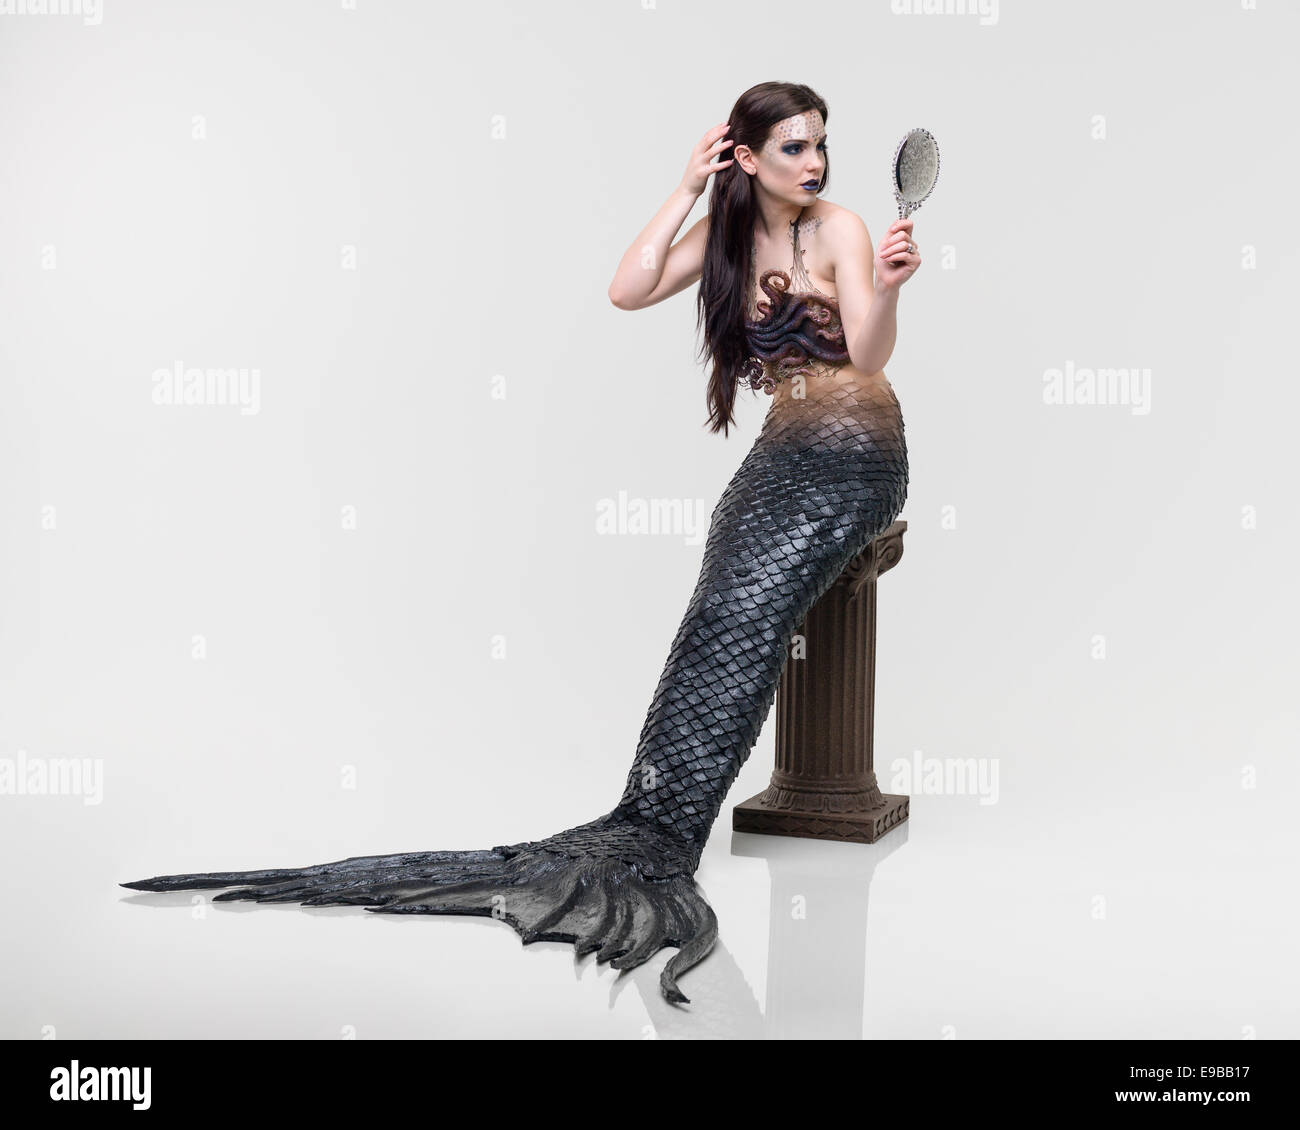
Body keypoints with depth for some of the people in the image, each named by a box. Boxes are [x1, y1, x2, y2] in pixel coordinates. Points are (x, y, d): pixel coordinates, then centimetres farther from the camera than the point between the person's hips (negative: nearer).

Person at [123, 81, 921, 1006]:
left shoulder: (839, 229, -4)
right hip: (780, 454, 5)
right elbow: (628, 292, -3)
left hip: (854, 461, -5)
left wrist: (886, 289, -36)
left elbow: (870, 354, -16)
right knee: (716, 630, -17)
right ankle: (652, 838, -21)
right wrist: (688, 190, -1)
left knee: (743, 619, -22)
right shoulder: (725, 231, 11)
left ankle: (650, 842, -24)